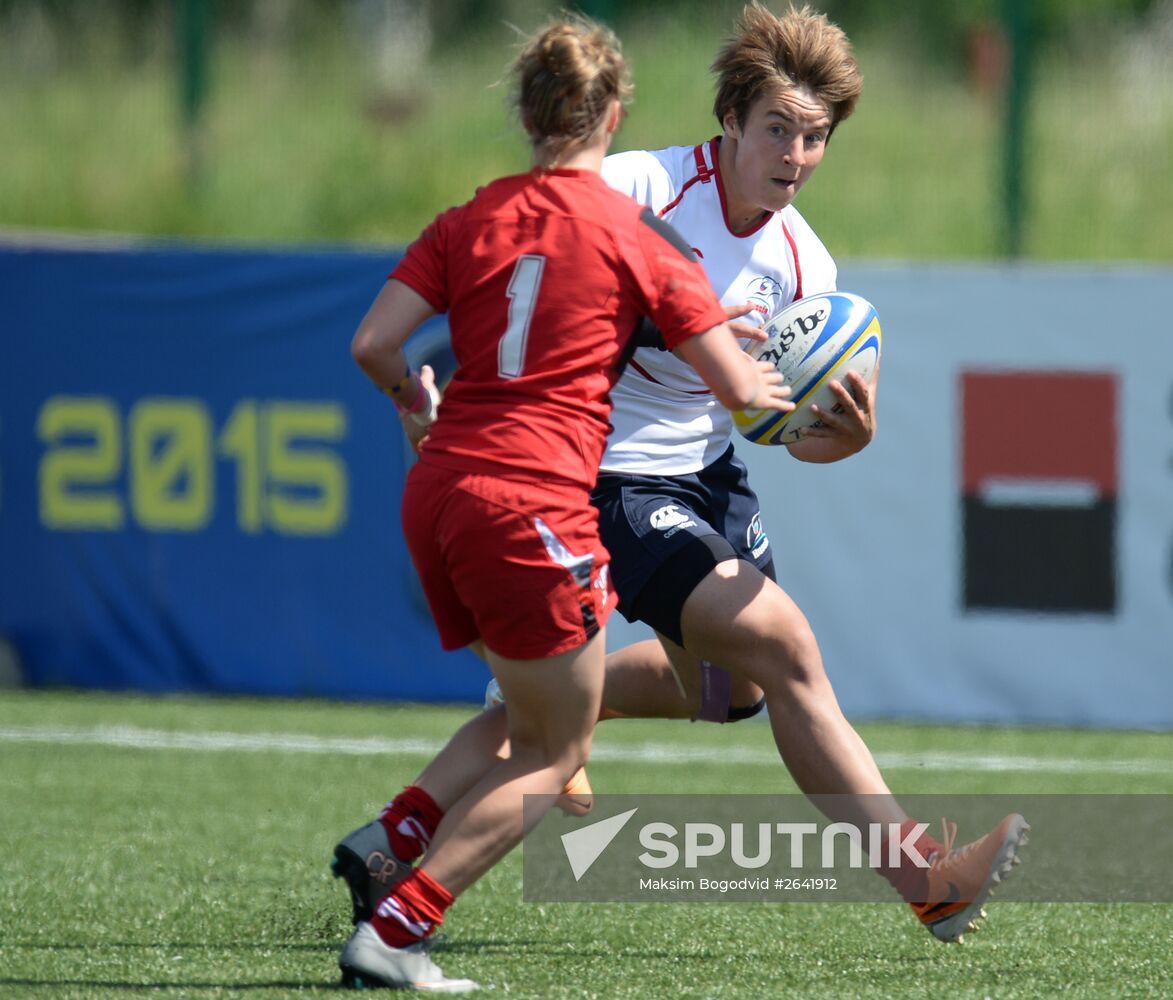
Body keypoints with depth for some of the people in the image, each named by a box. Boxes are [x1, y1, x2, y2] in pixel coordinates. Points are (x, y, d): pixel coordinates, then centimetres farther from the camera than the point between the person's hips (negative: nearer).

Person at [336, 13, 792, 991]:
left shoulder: (469, 222, 12)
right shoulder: (638, 237, 1)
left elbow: (373, 344, 4)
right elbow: (735, 383, 2)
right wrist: (784, 391, 24)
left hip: (436, 493, 6)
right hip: (533, 501, -6)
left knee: (539, 725, 25)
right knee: (557, 755, 2)